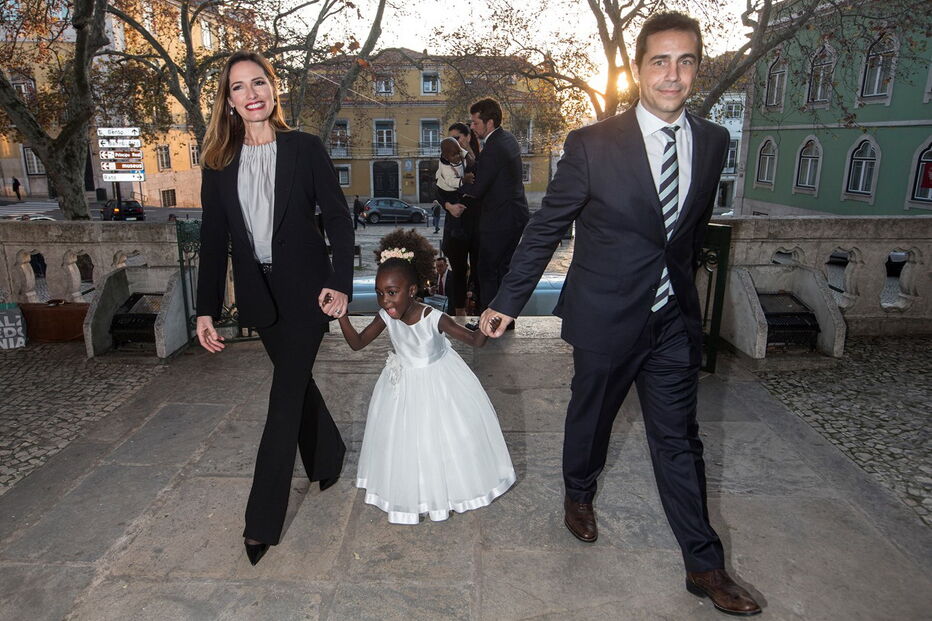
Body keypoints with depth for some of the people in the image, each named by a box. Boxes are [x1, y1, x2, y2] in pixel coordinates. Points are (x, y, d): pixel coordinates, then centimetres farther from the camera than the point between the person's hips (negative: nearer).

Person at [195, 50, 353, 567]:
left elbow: (337, 218, -5)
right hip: (258, 293, 4)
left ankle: (262, 521, 8)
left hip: (304, 289, -4)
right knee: (296, 381, 17)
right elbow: (213, 239, 4)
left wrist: (339, 282, -15)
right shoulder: (219, 162, 4)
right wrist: (206, 308, 0)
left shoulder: (305, 148, -5)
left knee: (285, 396, -3)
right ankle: (328, 457, 43)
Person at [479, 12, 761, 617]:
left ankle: (705, 566, 26)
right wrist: (507, 301, -4)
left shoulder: (713, 141, 1)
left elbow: (696, 224, 13)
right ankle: (579, 494, 48)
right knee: (591, 417, 18)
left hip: (675, 321, 3)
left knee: (679, 440, 11)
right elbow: (545, 228, -7)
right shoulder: (592, 144, -12)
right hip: (606, 318, -3)